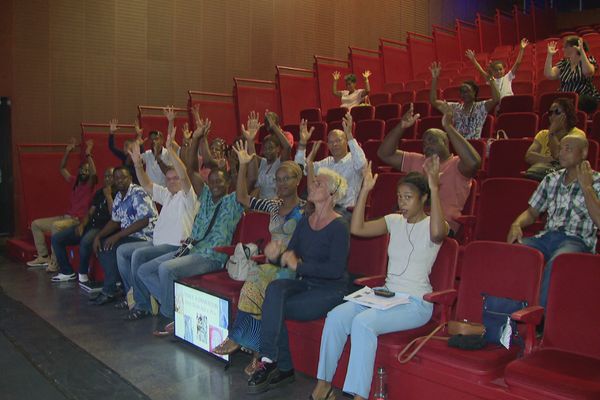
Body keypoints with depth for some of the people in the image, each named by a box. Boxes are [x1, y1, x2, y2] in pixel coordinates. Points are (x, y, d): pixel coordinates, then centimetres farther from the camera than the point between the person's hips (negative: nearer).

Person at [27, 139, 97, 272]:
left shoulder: (89, 184, -6)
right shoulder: (74, 181, 15)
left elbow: (93, 174, -27)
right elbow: (62, 168, 22)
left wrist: (88, 155, -30)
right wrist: (68, 151, 11)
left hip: (78, 220, -9)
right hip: (66, 217, 9)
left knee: (56, 226, -36)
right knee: (36, 224, 9)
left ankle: (55, 262, -30)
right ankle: (43, 256, 9)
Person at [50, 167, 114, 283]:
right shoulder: (99, 192, 20)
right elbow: (90, 212, 18)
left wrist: (108, 195, -11)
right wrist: (82, 224, 0)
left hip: (103, 228, -8)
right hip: (90, 225, 8)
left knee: (85, 242, -38)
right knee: (56, 238, -2)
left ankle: (83, 273, -13)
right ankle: (67, 272, 6)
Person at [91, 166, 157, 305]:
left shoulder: (138, 193, -15)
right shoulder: (118, 197, 12)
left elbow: (144, 221, -23)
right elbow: (114, 221, 18)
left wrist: (117, 236, -22)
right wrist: (98, 236, 1)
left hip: (145, 237, -9)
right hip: (129, 235, 9)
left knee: (110, 248, -21)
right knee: (101, 244, 2)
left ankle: (109, 291, -5)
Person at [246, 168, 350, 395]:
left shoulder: (339, 227, -11)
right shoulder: (305, 222, 11)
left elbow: (335, 269, -19)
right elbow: (289, 253, 13)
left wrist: (299, 266, -19)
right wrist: (287, 256, -11)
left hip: (331, 290, -6)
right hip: (305, 283, 6)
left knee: (274, 308, -23)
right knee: (275, 288, -26)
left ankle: (270, 362, -5)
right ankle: (282, 367, -23)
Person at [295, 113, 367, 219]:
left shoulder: (352, 160, 3)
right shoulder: (326, 163, 20)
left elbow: (361, 163, -24)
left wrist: (349, 135, -28)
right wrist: (303, 142, 2)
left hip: (345, 210, -4)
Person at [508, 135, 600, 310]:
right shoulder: (551, 179, 22)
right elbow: (532, 212, 23)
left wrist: (586, 187, -4)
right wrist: (517, 224, 0)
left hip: (577, 241, -4)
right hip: (546, 236, 4)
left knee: (556, 263, -40)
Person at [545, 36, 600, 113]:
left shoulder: (588, 60, 2)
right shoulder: (563, 63, 15)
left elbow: (588, 72, -22)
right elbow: (548, 75, 2)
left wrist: (582, 51, -24)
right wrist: (549, 55, 1)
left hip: (585, 98, -4)